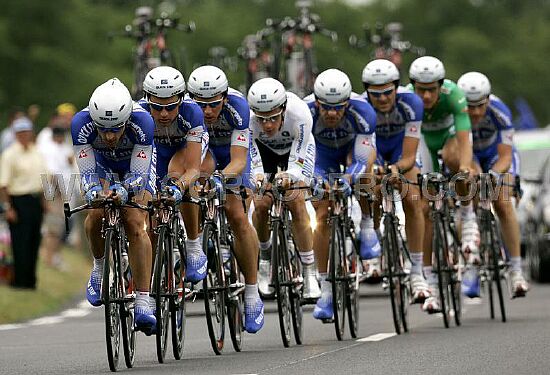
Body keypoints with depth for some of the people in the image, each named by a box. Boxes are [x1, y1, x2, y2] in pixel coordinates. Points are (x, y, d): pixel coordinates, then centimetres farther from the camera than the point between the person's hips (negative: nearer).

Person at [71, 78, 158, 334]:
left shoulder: (142, 121, -38)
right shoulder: (81, 123, -34)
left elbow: (138, 175, -34)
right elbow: (87, 172, -29)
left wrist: (121, 191, -53)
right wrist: (94, 193, -50)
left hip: (138, 162, -2)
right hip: (102, 164, 2)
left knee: (135, 223, -22)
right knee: (96, 215, -24)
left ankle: (143, 303, -26)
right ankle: (100, 267, 6)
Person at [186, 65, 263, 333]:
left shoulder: (237, 107, -37)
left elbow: (238, 161, -42)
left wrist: (222, 178, -61)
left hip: (232, 152, -2)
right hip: (202, 148, 2)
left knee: (236, 216, -18)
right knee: (204, 164, -33)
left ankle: (252, 295, -9)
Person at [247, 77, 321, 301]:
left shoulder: (299, 113, -40)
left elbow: (297, 163, -36)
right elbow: (253, 162, -32)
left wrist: (288, 176, -57)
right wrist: (257, 177, -55)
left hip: (296, 147, -1)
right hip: (262, 148, 1)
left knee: (296, 202, -19)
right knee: (261, 204, -16)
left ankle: (310, 273, -11)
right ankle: (264, 256, 13)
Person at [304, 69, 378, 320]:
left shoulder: (363, 113, -37)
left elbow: (362, 161, -37)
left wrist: (347, 181, -56)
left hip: (353, 146, -1)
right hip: (323, 151, 1)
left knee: (360, 170, -36)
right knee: (322, 215, -10)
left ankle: (367, 227, -11)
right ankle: (326, 290, -3)